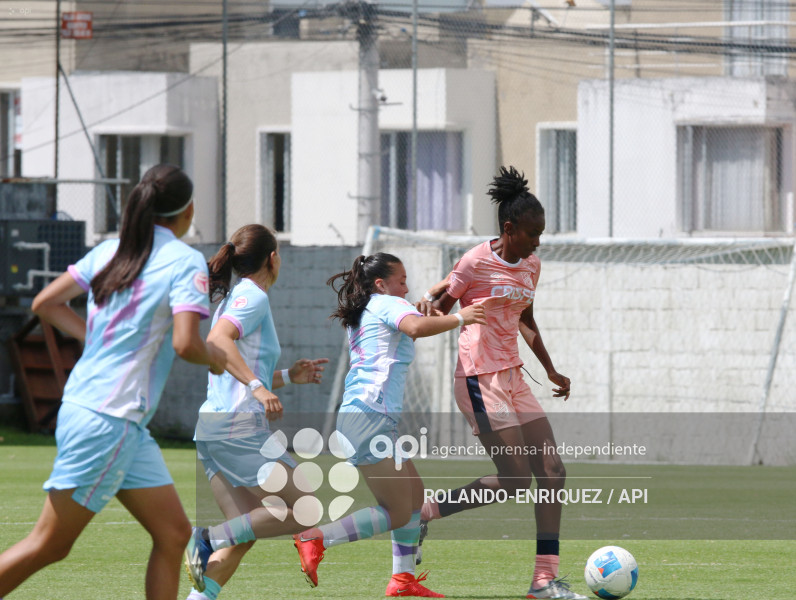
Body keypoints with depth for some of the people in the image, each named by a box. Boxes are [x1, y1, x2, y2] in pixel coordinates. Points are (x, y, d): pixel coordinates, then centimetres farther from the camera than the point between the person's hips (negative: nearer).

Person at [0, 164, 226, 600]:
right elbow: (185, 343, -21)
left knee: (173, 533, 9)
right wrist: (215, 358, -1)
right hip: (108, 420, -8)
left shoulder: (110, 251, 11)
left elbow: (45, 303, 14)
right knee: (50, 545, -4)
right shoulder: (186, 262, -10)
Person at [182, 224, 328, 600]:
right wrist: (258, 386, -30)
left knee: (245, 536, 6)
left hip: (212, 425, 9)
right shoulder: (253, 297, -6)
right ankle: (211, 538, -14)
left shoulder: (234, 298, 22)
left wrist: (288, 377, 28)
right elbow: (217, 341, -24)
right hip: (240, 425, -9)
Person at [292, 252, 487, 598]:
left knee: (414, 492, 17)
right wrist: (458, 319, -14)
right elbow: (417, 327, -24)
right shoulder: (387, 304, -3)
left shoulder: (361, 316, 24)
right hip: (371, 417, -10)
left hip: (356, 415, 10)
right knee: (397, 514, -10)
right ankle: (315, 539, -17)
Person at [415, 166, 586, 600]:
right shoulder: (476, 262, -11)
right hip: (480, 381, -8)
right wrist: (428, 302, -28)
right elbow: (440, 308, -4)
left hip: (513, 379, 8)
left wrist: (551, 371, 28)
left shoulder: (530, 266, 11)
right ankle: (425, 514, 6)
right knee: (515, 480, -11)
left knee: (552, 470, -1)